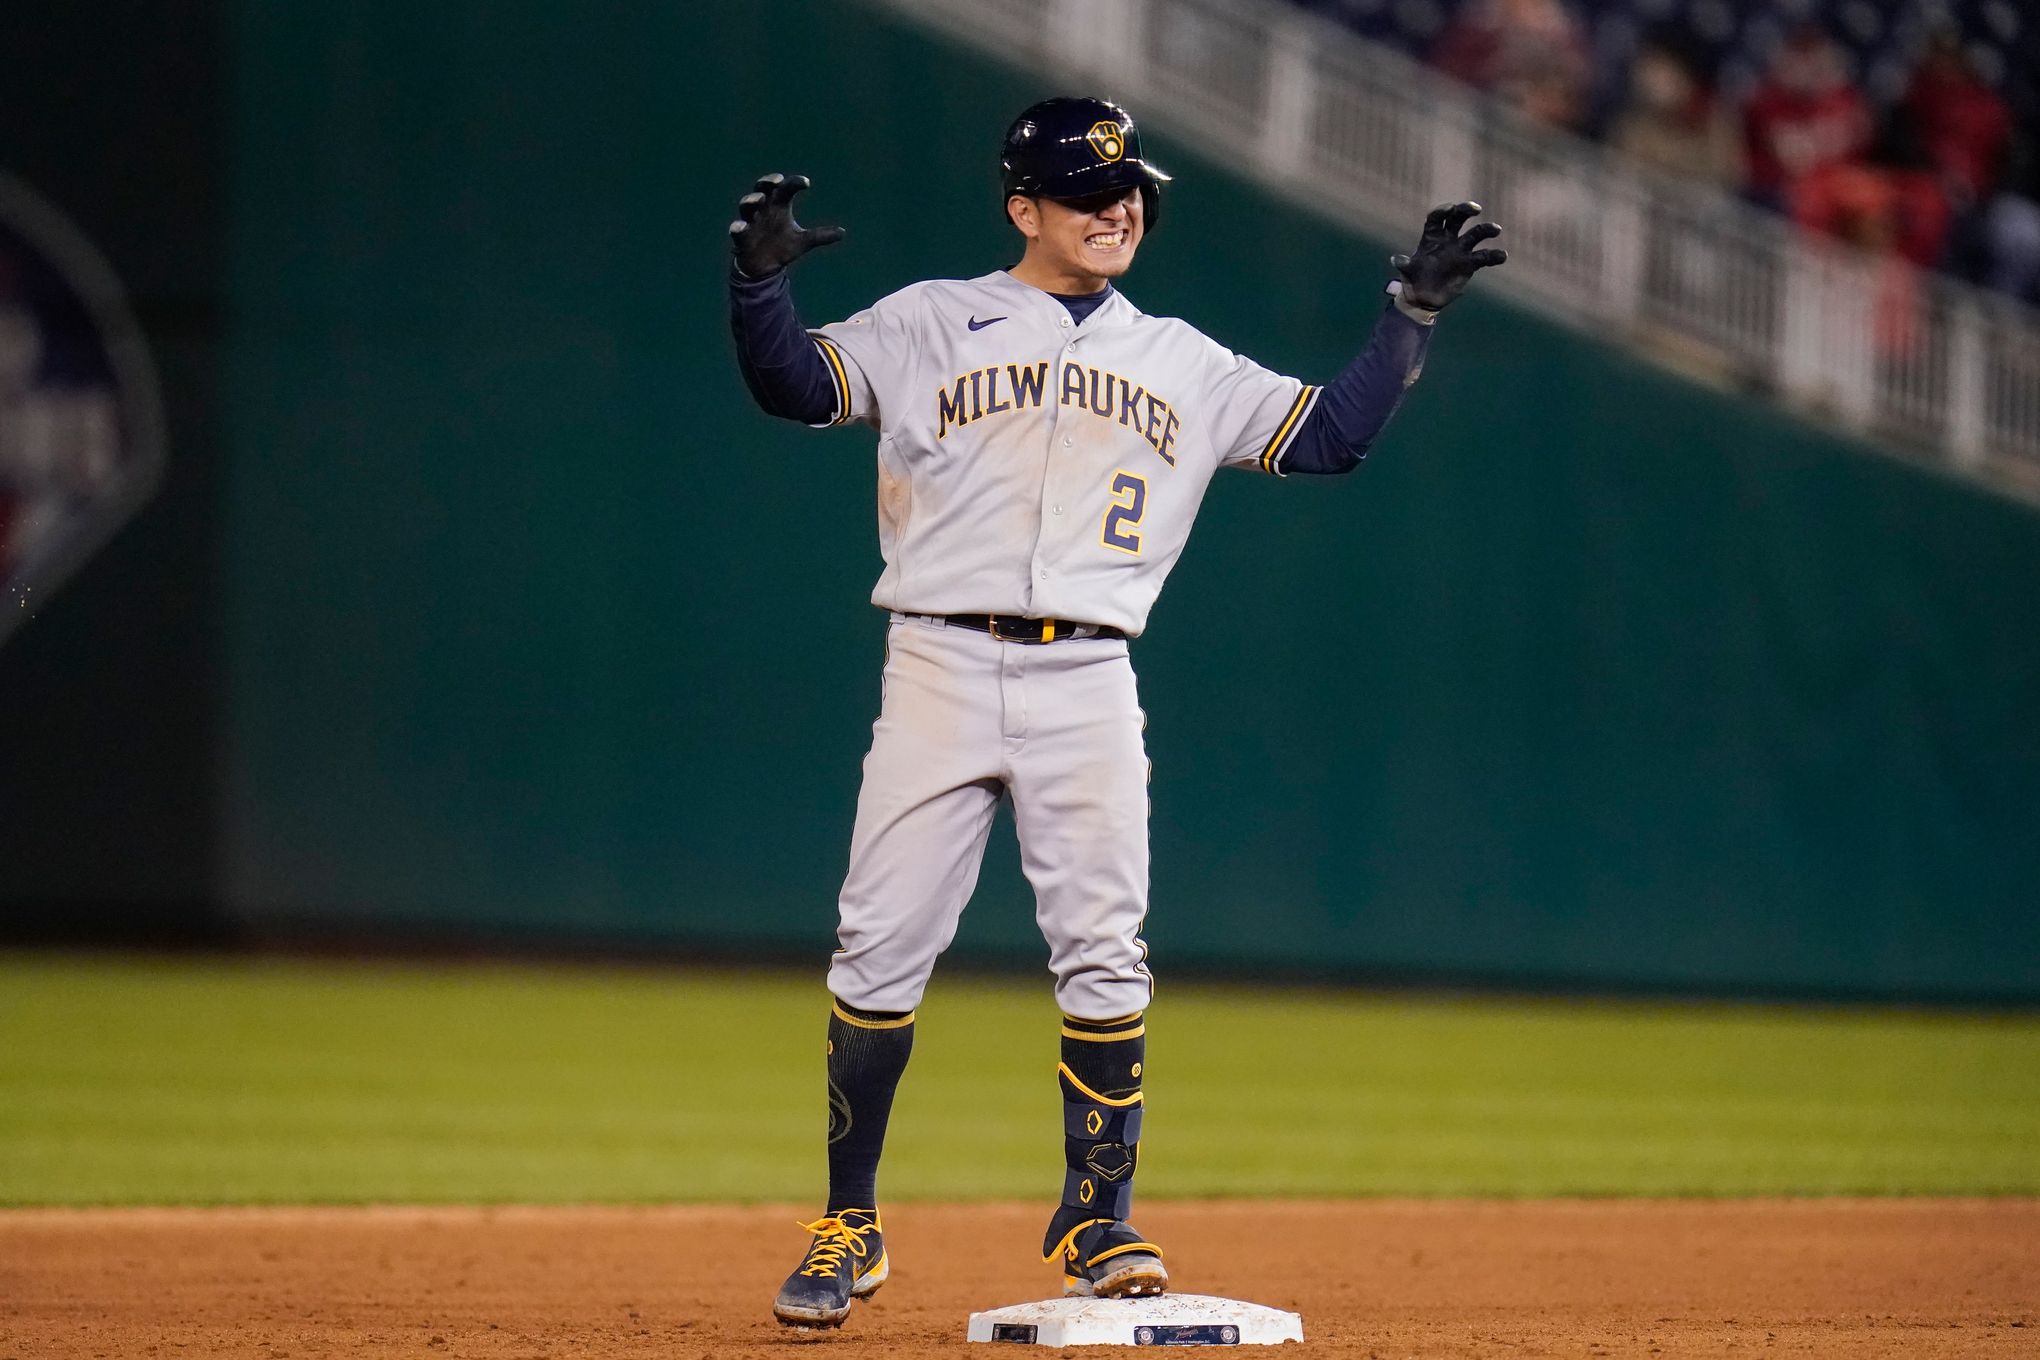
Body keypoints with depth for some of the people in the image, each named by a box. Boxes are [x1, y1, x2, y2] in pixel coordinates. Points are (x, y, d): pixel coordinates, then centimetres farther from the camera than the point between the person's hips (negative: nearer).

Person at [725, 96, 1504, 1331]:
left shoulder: (1184, 367, 16)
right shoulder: (928, 326, 7)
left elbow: (1332, 436, 15)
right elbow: (796, 384, -3)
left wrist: (1415, 311, 8)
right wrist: (761, 281, -22)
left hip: (1088, 685, 2)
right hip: (943, 671, -2)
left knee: (1104, 957, -5)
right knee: (881, 951, -4)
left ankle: (1099, 1217, 7)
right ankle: (850, 1226, 6)